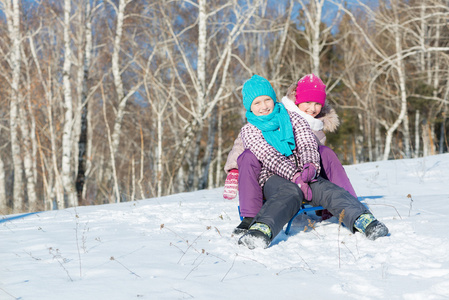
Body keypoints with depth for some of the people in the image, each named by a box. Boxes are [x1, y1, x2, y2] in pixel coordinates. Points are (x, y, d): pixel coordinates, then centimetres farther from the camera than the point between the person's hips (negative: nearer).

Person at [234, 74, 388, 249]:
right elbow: (269, 156, -9)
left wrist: (310, 166, -21)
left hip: (304, 174, 3)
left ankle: (363, 220, -53)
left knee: (327, 189, -28)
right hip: (272, 179, -3)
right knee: (290, 193, -38)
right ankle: (262, 230, -67)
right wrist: (295, 176, -25)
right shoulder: (249, 131, 8)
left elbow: (307, 143, 2)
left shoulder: (291, 117, 17)